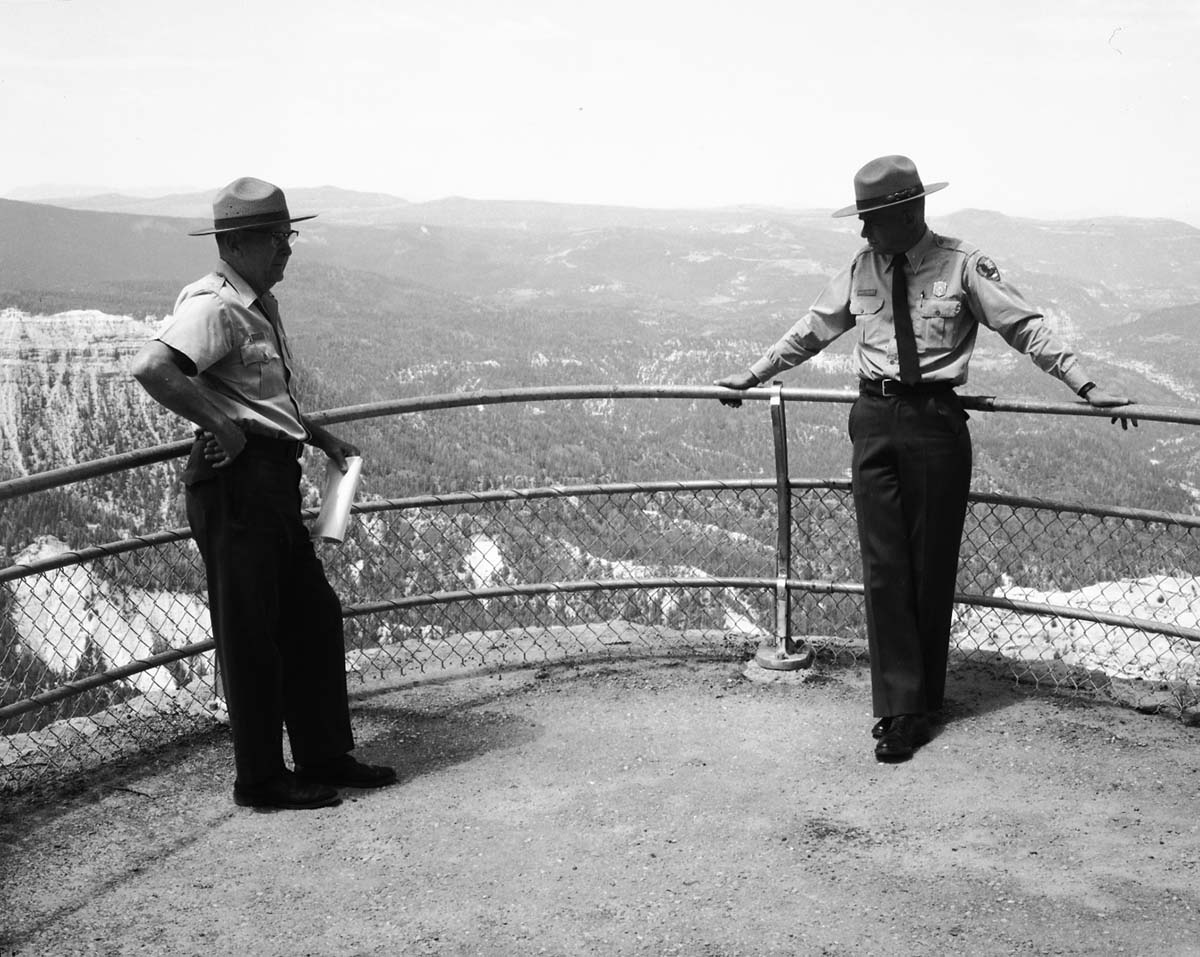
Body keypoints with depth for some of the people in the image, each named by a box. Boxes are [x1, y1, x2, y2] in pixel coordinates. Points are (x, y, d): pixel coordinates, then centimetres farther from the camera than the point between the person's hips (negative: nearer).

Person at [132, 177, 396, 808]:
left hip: (274, 479, 10)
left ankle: (325, 757, 26)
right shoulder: (213, 305, -14)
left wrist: (316, 435, 23)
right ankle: (260, 779, 11)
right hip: (236, 480, -10)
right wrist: (217, 423, -23)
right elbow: (151, 368, -31)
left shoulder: (260, 304, 18)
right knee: (250, 633, -1)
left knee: (313, 616, 15)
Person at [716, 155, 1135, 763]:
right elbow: (812, 331, 19)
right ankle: (899, 706, 6)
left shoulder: (962, 265, -4)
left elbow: (1025, 327, -4)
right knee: (884, 567, 0)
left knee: (931, 568, 6)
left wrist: (1084, 386, -11)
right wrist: (753, 375, 22)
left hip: (935, 422, -3)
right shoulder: (860, 269, 8)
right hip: (875, 421, 3)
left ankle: (920, 702, 20)